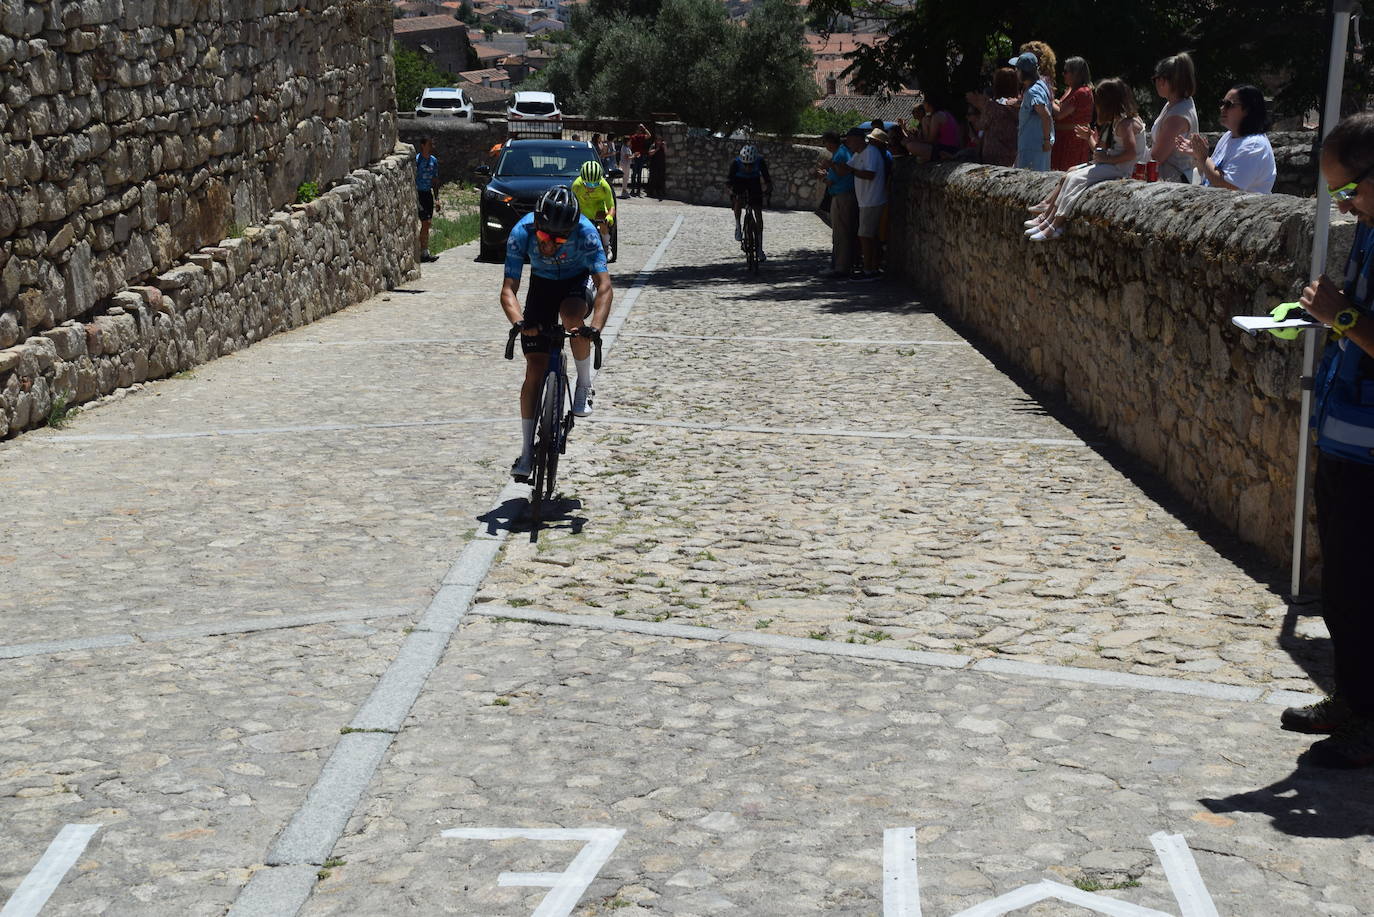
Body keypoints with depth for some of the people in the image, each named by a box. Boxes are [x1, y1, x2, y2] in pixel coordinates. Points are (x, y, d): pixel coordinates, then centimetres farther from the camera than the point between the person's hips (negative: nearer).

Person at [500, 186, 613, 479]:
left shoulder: (585, 232, -34)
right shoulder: (521, 232, -30)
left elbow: (604, 286, -38)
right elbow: (508, 290, -30)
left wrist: (595, 328, -55)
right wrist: (520, 322, -50)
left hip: (578, 282, -1)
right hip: (542, 283, 1)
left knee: (572, 317, -38)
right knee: (535, 368, -7)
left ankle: (585, 385, -12)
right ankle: (527, 450, 1)